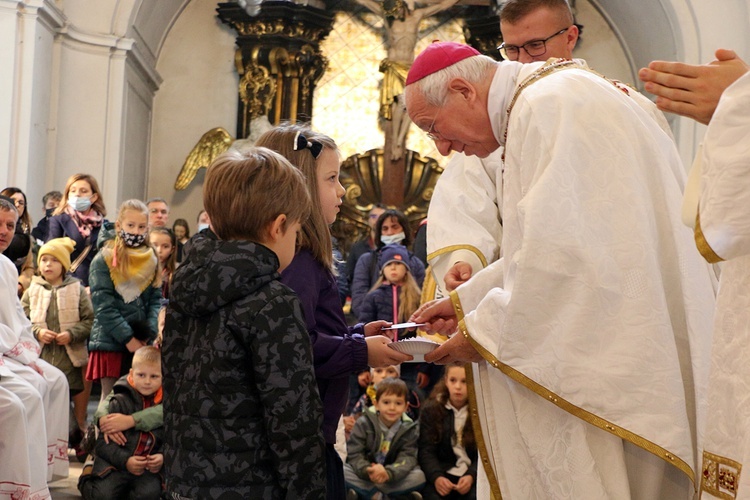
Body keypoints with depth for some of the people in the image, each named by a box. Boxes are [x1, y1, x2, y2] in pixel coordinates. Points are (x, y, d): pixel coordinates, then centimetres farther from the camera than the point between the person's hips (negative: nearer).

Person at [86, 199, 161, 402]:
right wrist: (128, 338, -13)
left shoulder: (152, 260, 10)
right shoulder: (104, 260, -4)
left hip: (142, 344, 4)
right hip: (110, 342, -4)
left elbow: (155, 300, 6)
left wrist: (148, 334, -9)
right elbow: (103, 305, -9)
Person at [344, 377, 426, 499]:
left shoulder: (410, 429, -5)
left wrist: (388, 473, -38)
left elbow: (407, 458, -16)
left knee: (419, 476, -26)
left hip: (392, 478, 1)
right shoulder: (364, 424, -8)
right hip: (363, 475, -1)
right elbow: (354, 454, -12)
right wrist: (367, 471, -35)